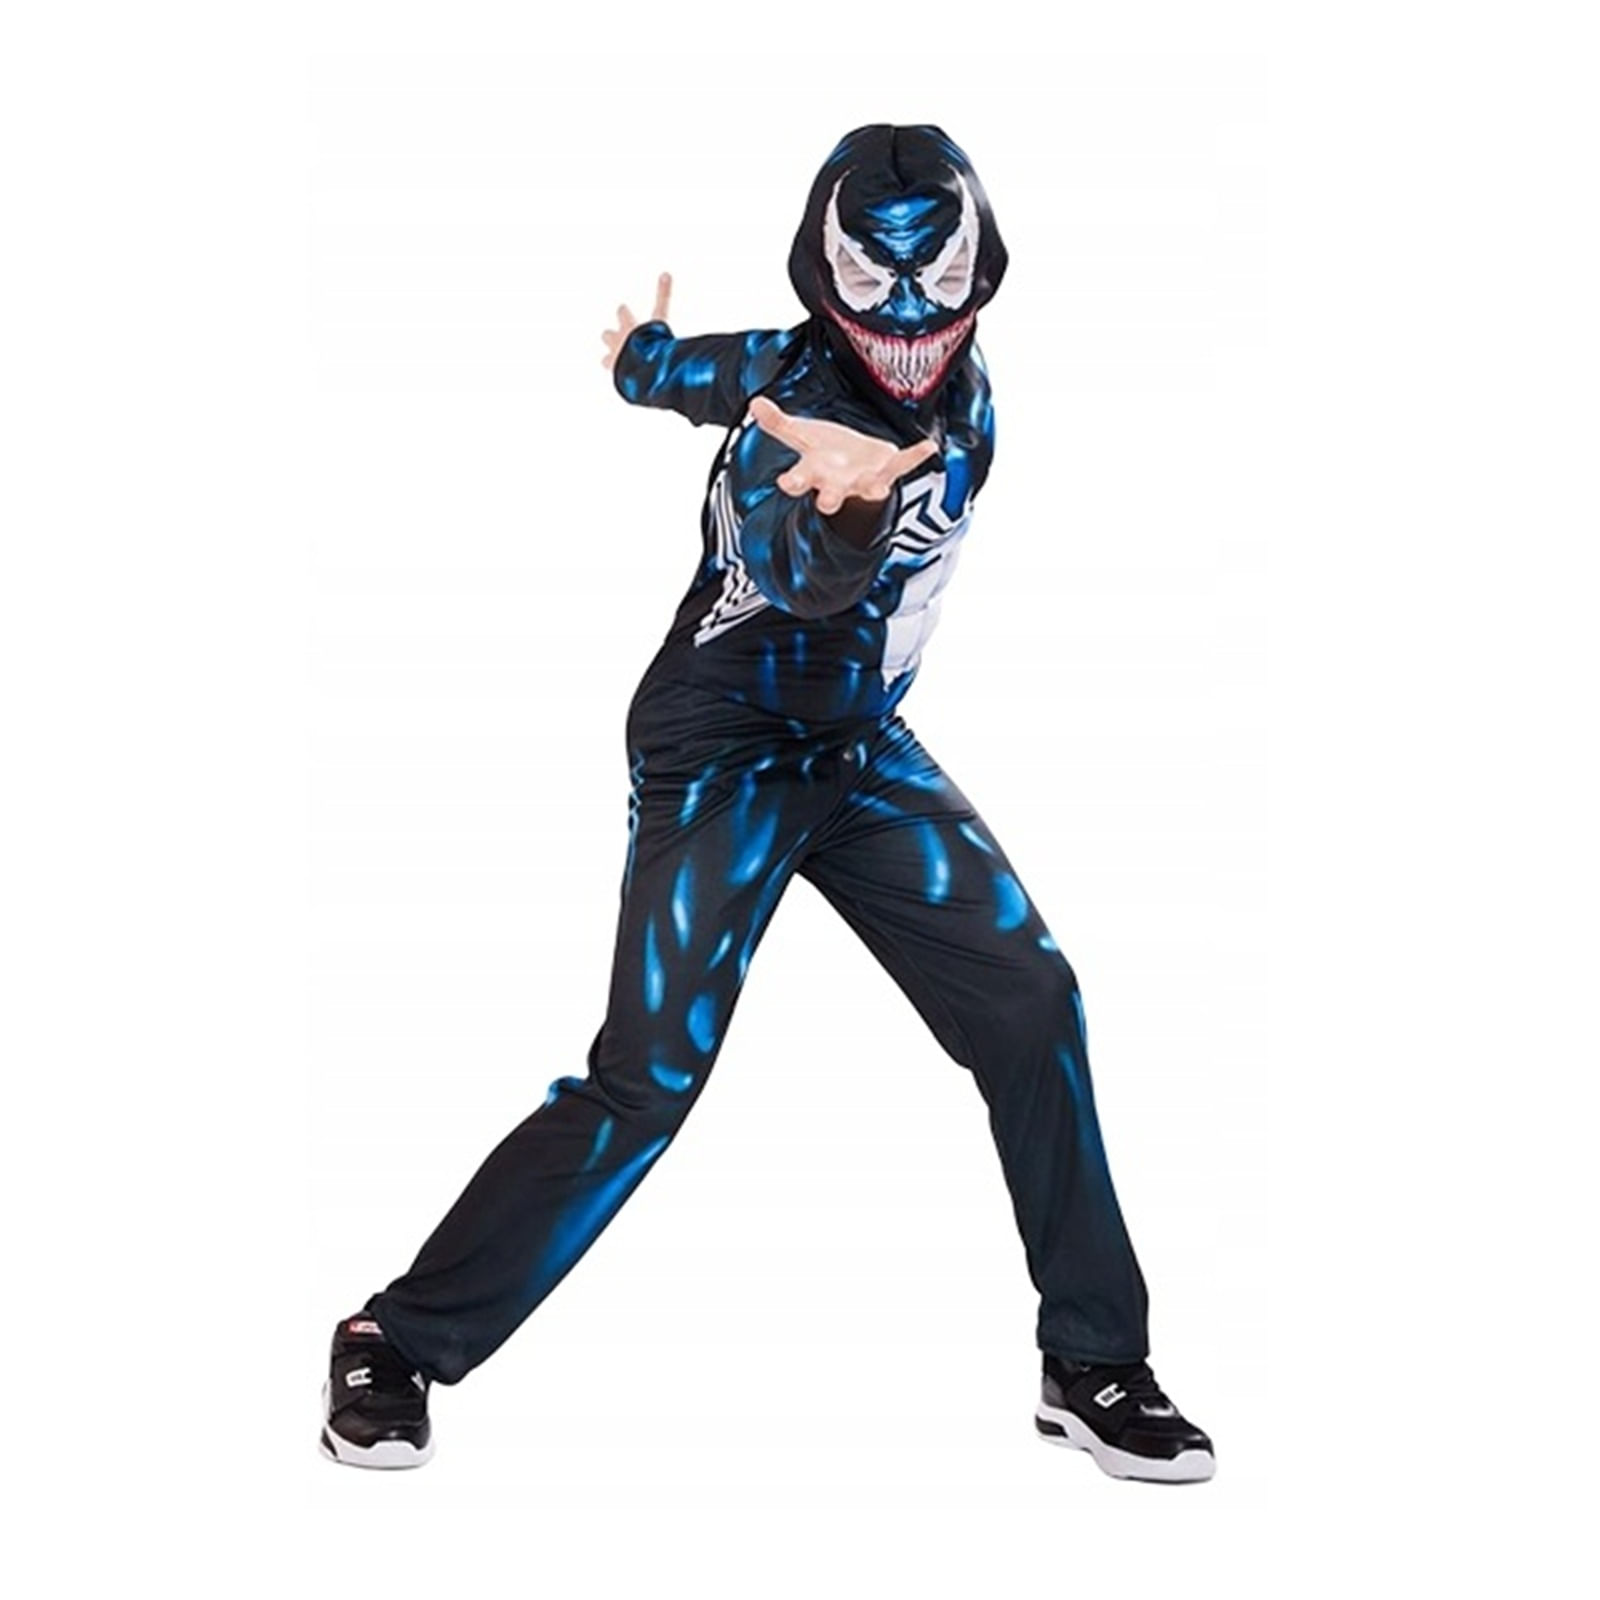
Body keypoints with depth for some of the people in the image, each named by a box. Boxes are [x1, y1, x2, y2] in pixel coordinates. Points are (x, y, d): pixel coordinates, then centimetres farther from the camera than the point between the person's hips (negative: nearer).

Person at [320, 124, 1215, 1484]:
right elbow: (804, 571, -44)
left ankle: (1093, 1364, 6)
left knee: (1030, 1007, -5)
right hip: (723, 760, -7)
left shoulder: (961, 391, -2)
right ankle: (399, 1344, 0)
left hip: (862, 751, 7)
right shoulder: (787, 391, -23)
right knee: (649, 1074, -15)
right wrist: (845, 500, -64)